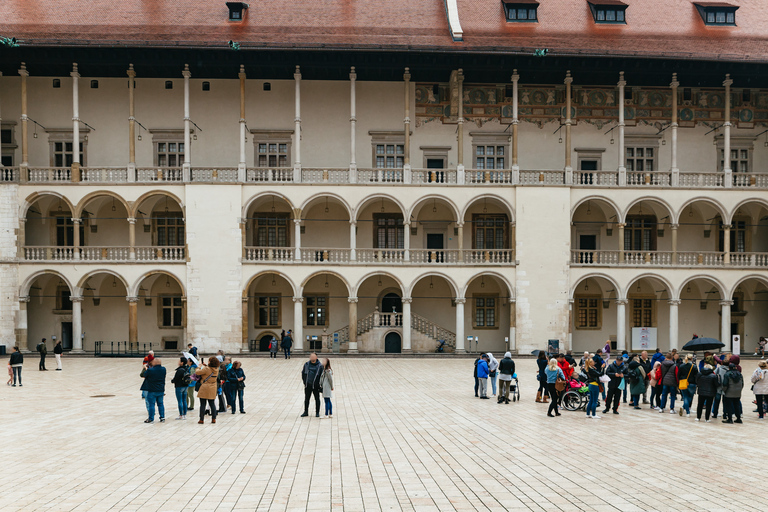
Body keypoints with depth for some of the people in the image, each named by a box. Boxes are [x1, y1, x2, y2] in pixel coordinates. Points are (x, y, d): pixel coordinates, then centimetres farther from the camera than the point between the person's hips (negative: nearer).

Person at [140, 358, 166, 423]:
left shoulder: (150, 370, -18)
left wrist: (146, 369, 17)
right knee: (160, 404, 14)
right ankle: (162, 418, 16)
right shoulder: (163, 369, 0)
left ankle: (151, 419, 8)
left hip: (152, 390, -5)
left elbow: (144, 375, -2)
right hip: (161, 390, 5)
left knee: (151, 404, 3)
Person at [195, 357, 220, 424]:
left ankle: (202, 419, 4)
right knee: (212, 404, 11)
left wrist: (198, 367, 4)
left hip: (205, 389, -6)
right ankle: (214, 419, 10)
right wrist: (206, 366, 19)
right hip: (213, 389, 6)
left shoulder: (206, 369, -18)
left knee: (203, 404, 1)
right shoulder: (216, 369, 2)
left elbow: (197, 372, -14)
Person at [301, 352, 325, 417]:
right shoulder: (306, 364, 2)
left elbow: (322, 376, -1)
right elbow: (303, 373, 12)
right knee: (306, 399, 9)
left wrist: (320, 384, -5)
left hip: (315, 386, -3)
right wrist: (304, 381, 6)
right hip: (308, 385, 3)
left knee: (317, 399, 7)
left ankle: (317, 412, 17)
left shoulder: (319, 366, -5)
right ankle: (306, 412, 20)